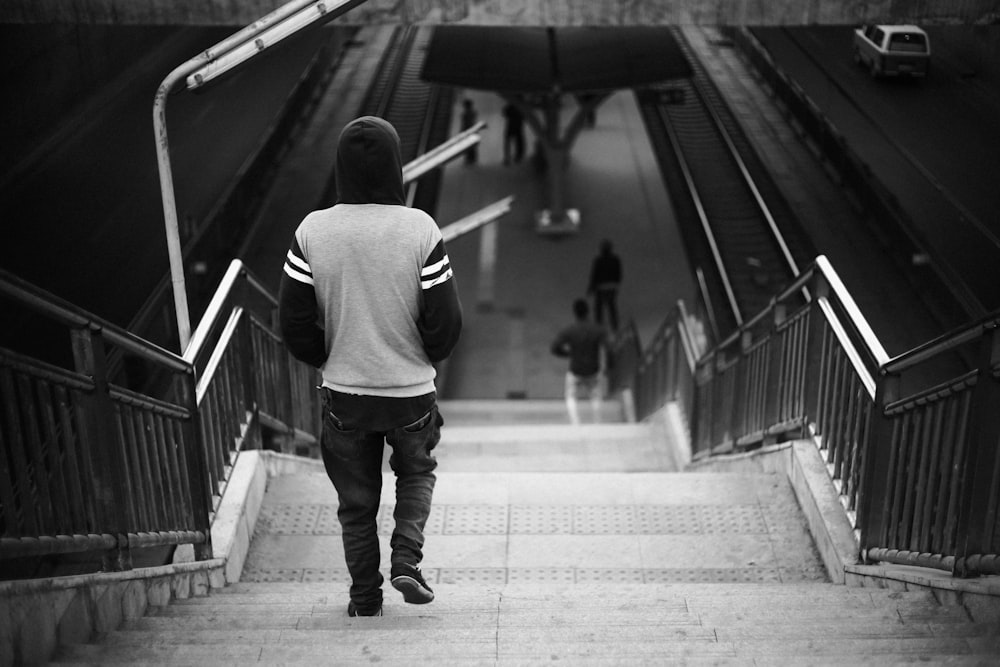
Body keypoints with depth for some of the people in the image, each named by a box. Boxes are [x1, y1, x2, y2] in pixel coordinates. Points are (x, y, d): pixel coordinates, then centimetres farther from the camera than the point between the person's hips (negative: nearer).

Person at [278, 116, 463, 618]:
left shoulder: (312, 230, -10)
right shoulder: (419, 229, -15)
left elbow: (293, 320, -6)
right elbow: (446, 322, -12)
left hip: (343, 391, 1)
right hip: (411, 389, -1)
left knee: (356, 499, 18)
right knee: (416, 473, 26)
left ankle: (364, 597, 26)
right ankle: (407, 559, 9)